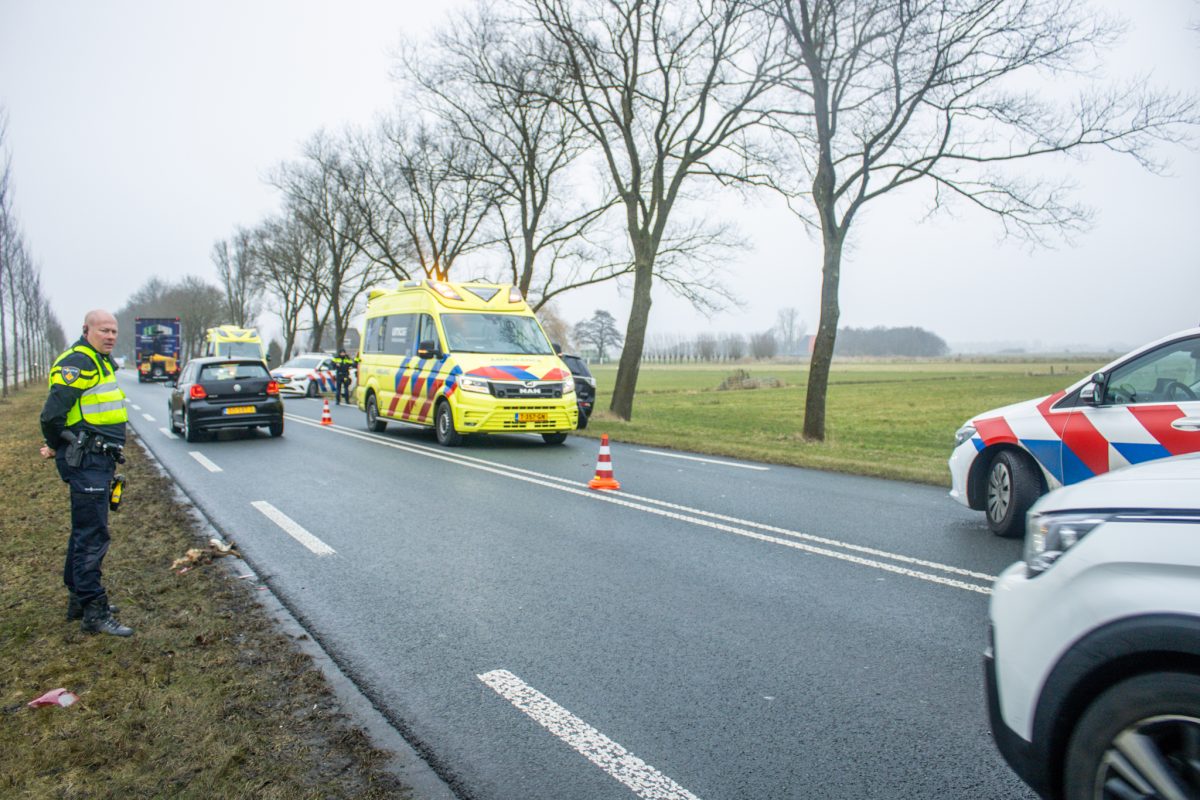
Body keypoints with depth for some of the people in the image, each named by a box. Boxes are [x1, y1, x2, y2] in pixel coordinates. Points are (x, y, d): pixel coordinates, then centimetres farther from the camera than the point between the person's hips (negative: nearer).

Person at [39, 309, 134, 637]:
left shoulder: (101, 362, 17)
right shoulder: (79, 362, -15)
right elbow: (52, 414, -21)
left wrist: (57, 447, 17)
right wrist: (57, 447, -5)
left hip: (98, 460, 10)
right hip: (86, 462, -10)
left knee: (85, 532, 18)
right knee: (93, 536, -8)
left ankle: (78, 598, 31)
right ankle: (94, 613, -3)